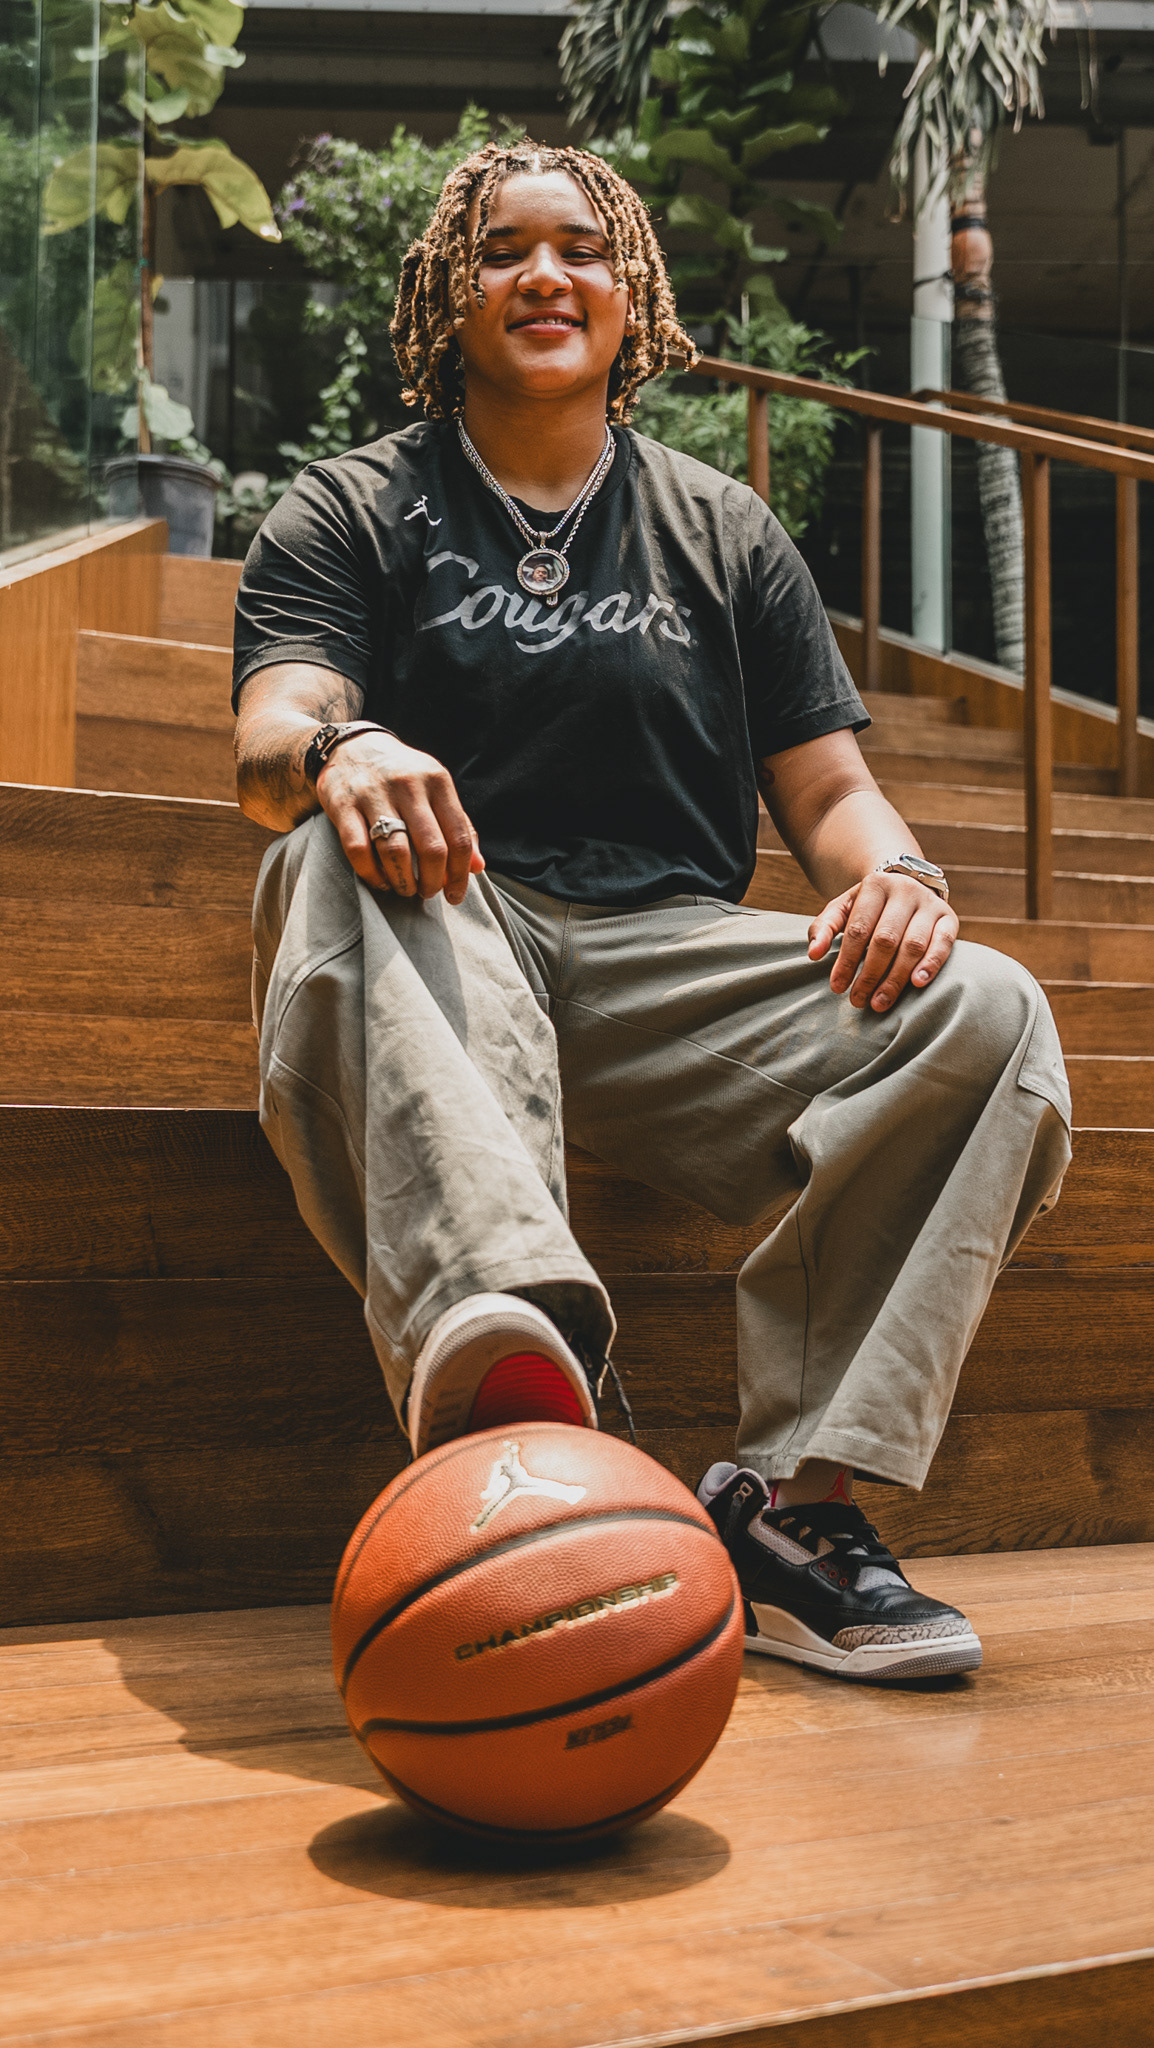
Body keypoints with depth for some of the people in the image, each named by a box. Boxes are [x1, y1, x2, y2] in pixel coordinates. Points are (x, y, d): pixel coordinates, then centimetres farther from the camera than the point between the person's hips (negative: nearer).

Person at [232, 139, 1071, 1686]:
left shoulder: (726, 532, 24)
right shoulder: (353, 514, 16)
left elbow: (826, 787, 18)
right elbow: (267, 744, -2)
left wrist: (896, 876, -7)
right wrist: (337, 752, -28)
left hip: (667, 965, 3)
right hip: (452, 949, -2)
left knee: (985, 1014, -22)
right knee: (340, 861, -36)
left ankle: (793, 1494, -28)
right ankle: (499, 1336, -58)